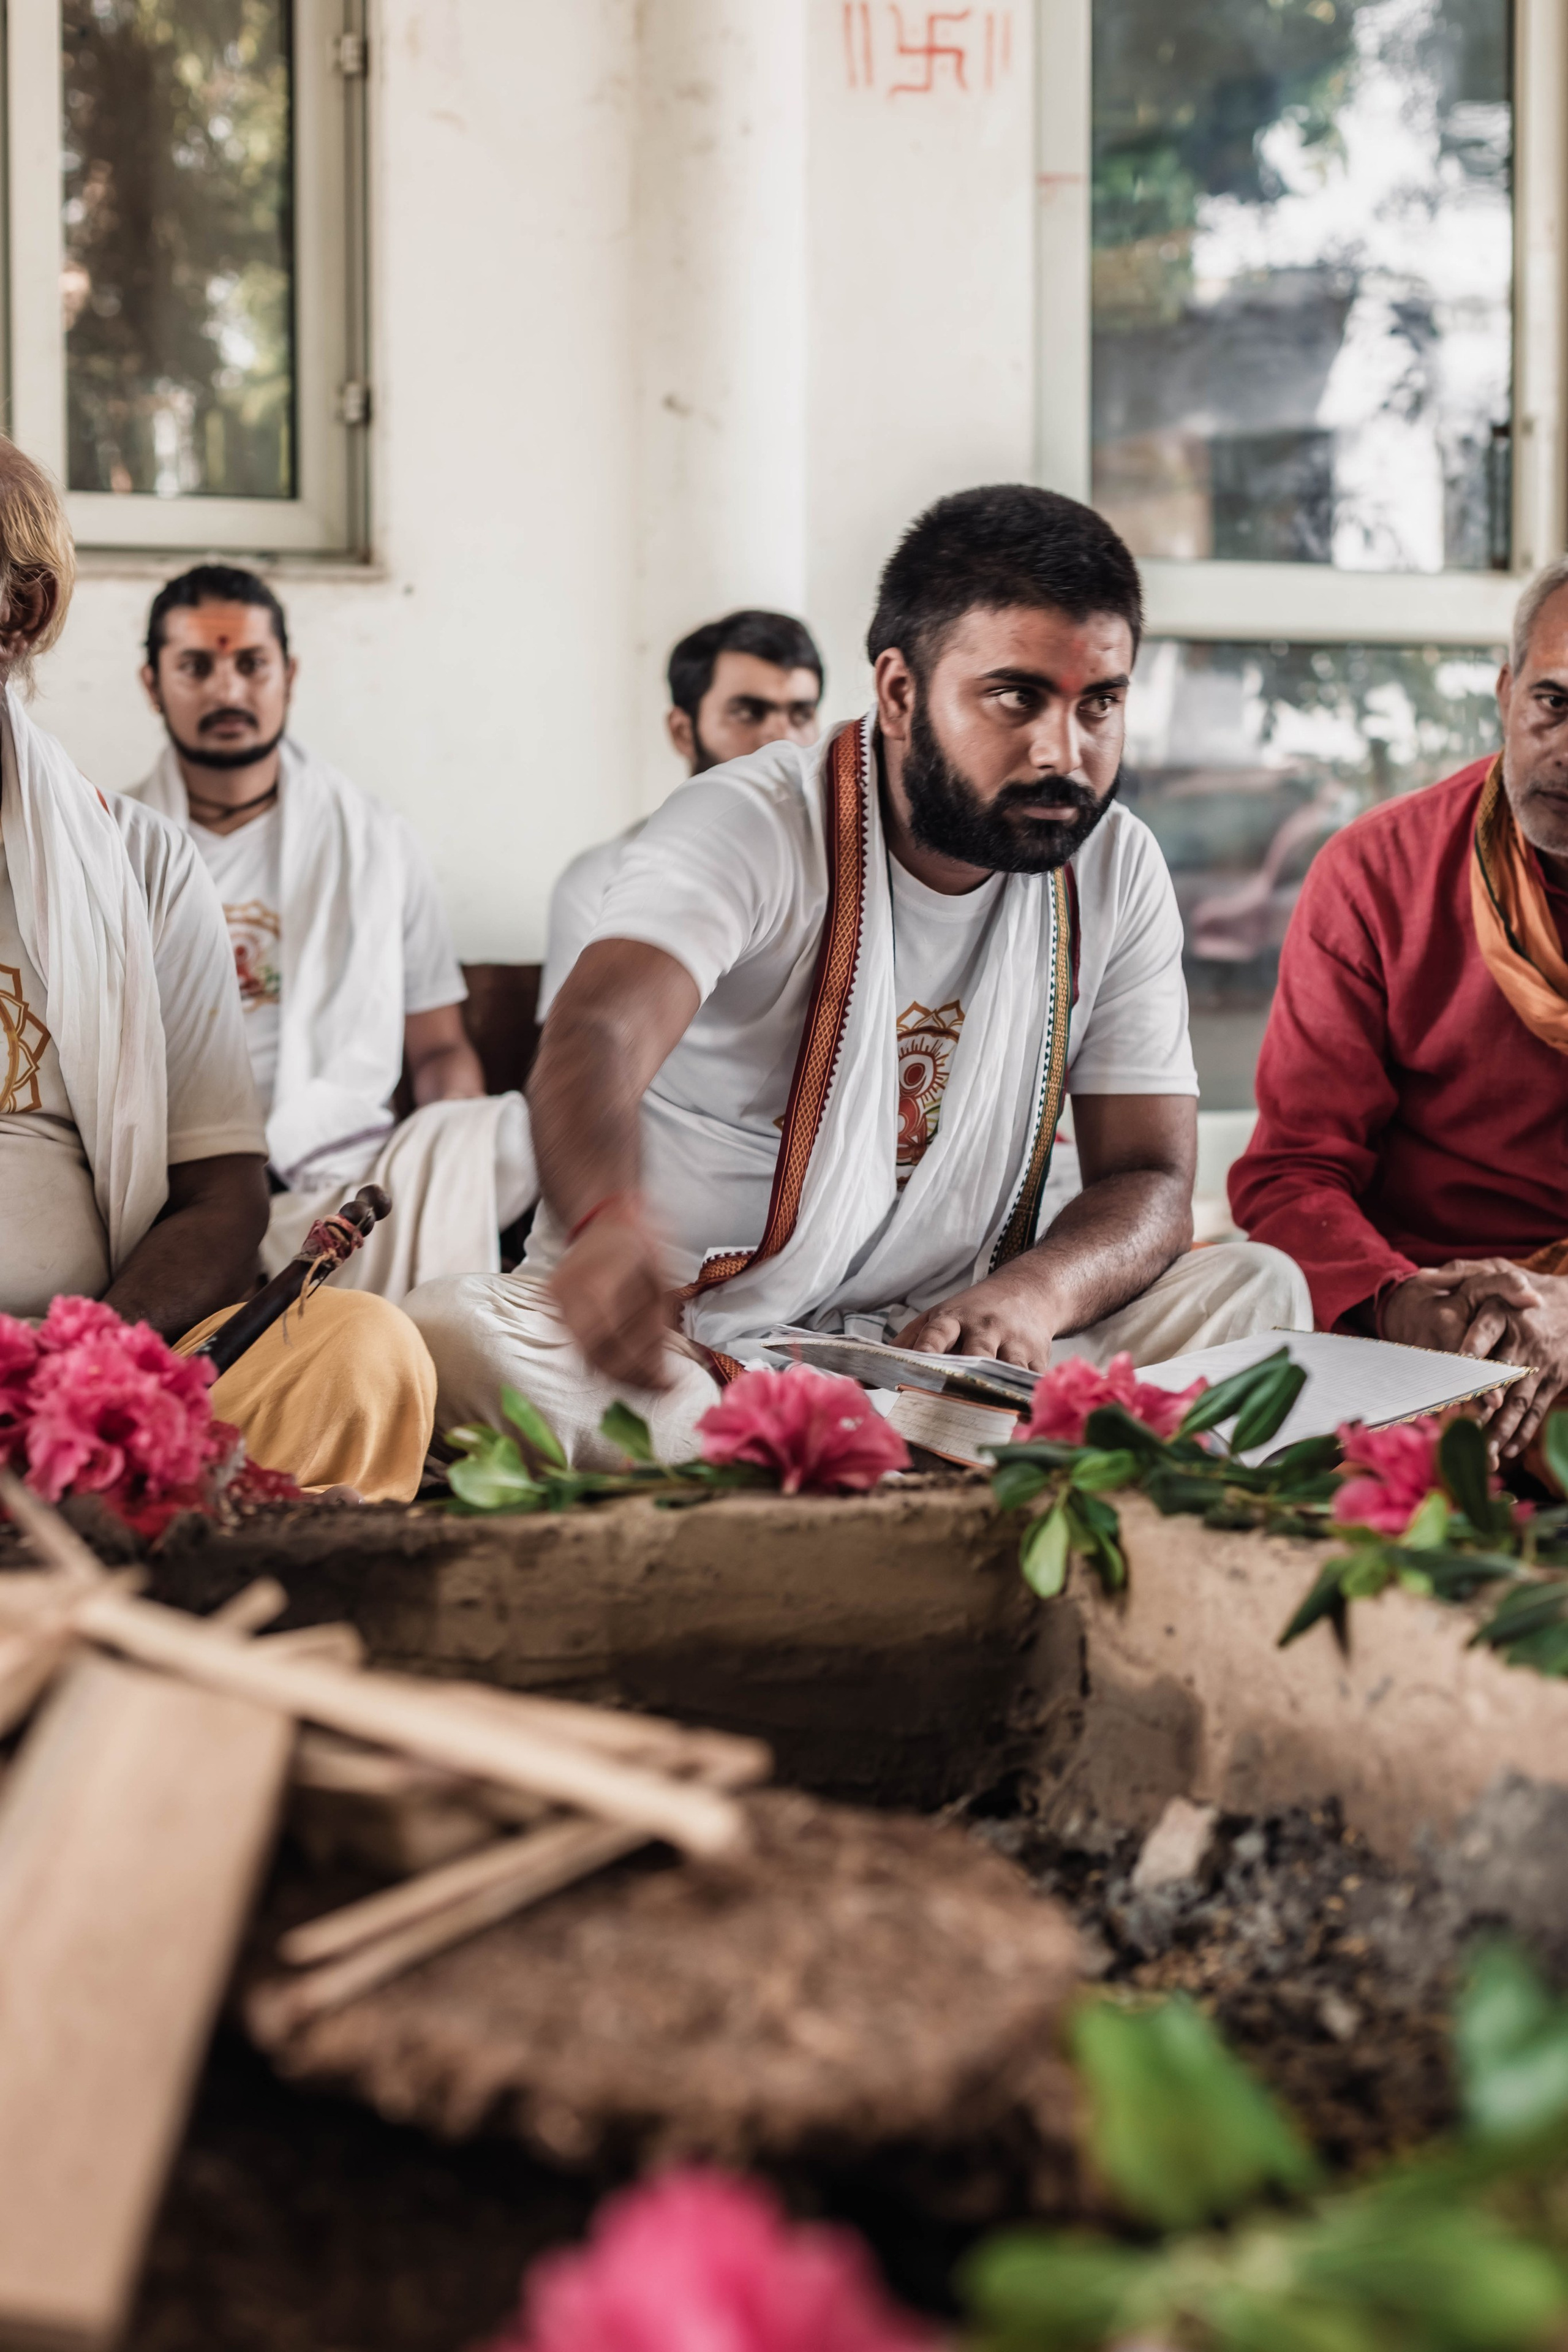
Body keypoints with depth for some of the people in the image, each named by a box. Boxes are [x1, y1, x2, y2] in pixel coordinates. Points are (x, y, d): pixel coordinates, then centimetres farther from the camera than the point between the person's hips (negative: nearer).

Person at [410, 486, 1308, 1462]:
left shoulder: (1119, 871, 1)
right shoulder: (753, 829, -15)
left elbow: (1150, 1180, 1)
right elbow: (594, 1042, -33)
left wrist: (1036, 1290, -25)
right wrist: (611, 1229, -58)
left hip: (934, 1345, 3)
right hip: (682, 1339, -3)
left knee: (1258, 1286, -17)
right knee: (443, 1345, -34)